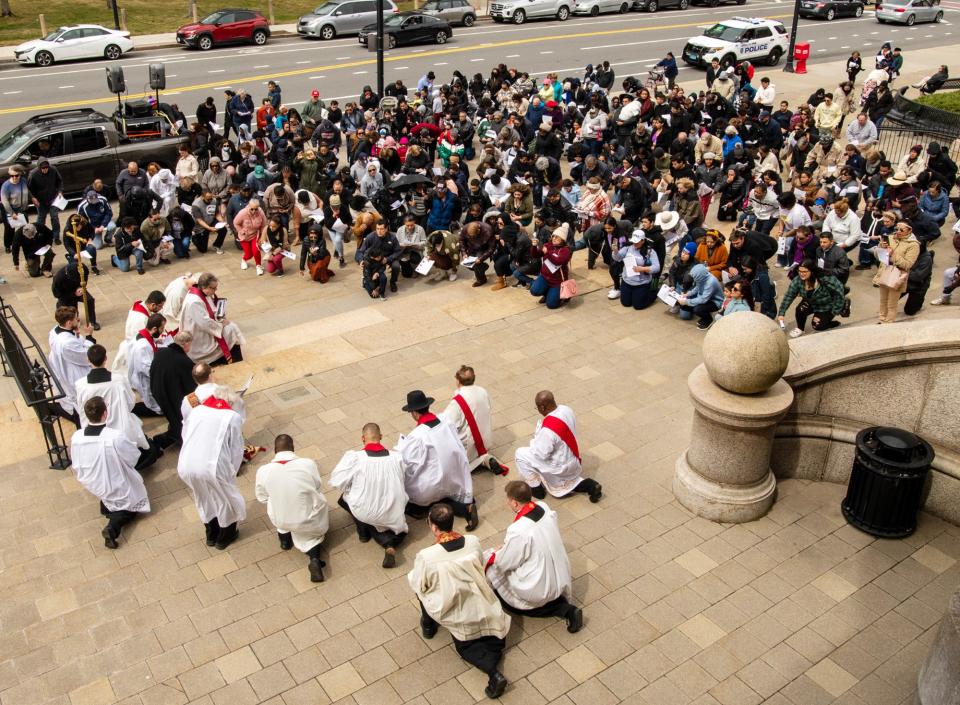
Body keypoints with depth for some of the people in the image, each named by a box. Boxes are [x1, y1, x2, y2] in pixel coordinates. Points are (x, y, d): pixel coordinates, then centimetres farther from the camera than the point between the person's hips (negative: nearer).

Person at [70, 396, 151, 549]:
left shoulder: (76, 437, -18)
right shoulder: (115, 437, -33)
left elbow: (76, 466, -2)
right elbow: (134, 457, -15)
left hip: (93, 487, 6)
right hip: (119, 491, -6)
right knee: (132, 504, 21)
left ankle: (107, 506, 12)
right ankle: (113, 526, -3)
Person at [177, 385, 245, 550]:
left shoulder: (196, 410, 17)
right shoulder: (233, 417, 5)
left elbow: (185, 438, 21)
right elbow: (237, 450, 4)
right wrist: (231, 473, 17)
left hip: (185, 467, 5)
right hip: (213, 468, -5)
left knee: (204, 500, 32)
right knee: (227, 500, 24)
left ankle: (211, 534, 50)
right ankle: (224, 537, 43)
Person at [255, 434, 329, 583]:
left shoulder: (263, 471, -15)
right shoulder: (308, 464, -18)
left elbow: (262, 498, 3)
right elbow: (319, 490, -2)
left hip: (280, 521, 3)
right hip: (310, 522, -3)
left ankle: (284, 536, 33)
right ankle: (314, 557, 4)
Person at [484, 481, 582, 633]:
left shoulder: (518, 531, -30)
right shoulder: (544, 508, -9)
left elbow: (505, 562, -14)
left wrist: (492, 555, 6)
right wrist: (506, 546, 9)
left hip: (539, 591, -6)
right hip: (561, 580, 6)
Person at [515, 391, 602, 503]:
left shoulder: (548, 429, -37)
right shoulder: (566, 409, -11)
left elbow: (540, 454, -26)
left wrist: (532, 444, -6)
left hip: (561, 467, -8)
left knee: (521, 454, 0)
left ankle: (536, 489, 14)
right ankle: (588, 485, 16)